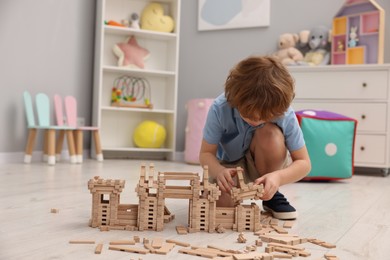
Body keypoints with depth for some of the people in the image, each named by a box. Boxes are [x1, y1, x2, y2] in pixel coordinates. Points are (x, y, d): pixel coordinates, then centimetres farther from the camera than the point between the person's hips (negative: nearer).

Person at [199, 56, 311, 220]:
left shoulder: (285, 114, -28)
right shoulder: (220, 108, -30)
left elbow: (304, 163, -21)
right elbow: (206, 153, -18)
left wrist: (278, 177, -42)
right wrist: (219, 171, -42)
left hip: (265, 164, 0)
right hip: (230, 165, 0)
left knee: (270, 133, -34)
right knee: (220, 203, -30)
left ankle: (272, 196, -8)